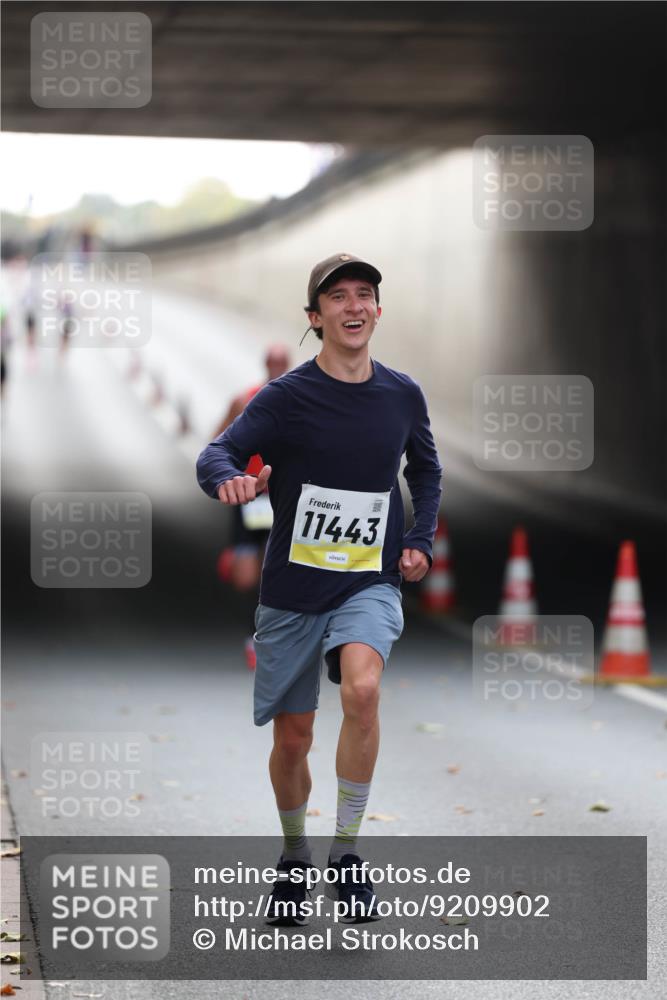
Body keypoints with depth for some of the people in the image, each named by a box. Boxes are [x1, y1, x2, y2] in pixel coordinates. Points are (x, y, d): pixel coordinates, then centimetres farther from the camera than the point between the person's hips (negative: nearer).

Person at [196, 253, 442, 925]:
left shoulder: (403, 396, 3)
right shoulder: (287, 397, -7)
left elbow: (425, 470, 21)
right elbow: (216, 454, -18)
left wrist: (420, 542, 8)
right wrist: (231, 479, -41)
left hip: (371, 584, 1)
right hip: (292, 590, 0)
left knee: (362, 688, -27)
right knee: (292, 736, 6)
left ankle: (346, 853, -15)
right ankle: (294, 861, 32)